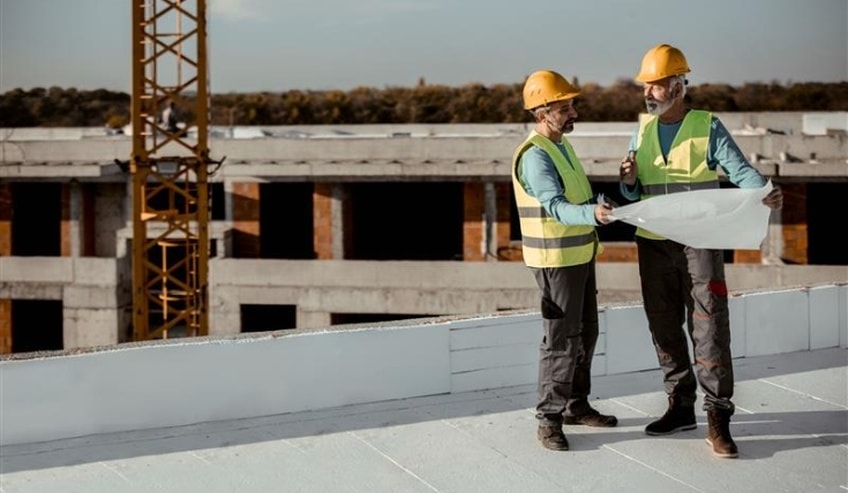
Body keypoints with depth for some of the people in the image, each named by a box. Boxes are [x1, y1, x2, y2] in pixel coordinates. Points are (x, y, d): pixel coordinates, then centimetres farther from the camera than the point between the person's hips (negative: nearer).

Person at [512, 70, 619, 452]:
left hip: (579, 255, 10)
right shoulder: (535, 156, -21)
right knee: (560, 339, -6)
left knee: (585, 334, 16)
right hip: (556, 260, -10)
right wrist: (593, 214, -49)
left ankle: (576, 406, 28)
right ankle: (549, 420, 1)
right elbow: (556, 207, -34)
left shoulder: (561, 145, 10)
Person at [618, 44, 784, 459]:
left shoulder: (707, 127, -4)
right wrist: (629, 181, -13)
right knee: (664, 327, 10)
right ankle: (680, 406, 21)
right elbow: (634, 196, 10)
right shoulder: (643, 131, 8)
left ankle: (718, 420, -9)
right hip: (654, 244, 5)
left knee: (709, 328, -9)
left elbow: (740, 170, -11)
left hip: (700, 242, -5)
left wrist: (765, 193, -32)